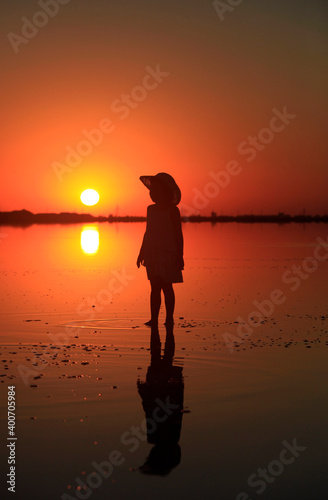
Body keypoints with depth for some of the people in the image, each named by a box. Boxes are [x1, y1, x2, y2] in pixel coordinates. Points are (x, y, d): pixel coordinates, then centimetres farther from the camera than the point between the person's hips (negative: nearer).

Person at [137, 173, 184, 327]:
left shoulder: (172, 210, -6)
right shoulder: (151, 209, 12)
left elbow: (178, 234, -5)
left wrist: (180, 255, -10)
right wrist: (141, 252, 18)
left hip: (168, 253, -6)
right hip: (152, 253, 6)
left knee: (166, 287, -2)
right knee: (155, 288, 5)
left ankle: (169, 318, 7)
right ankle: (154, 319, 6)